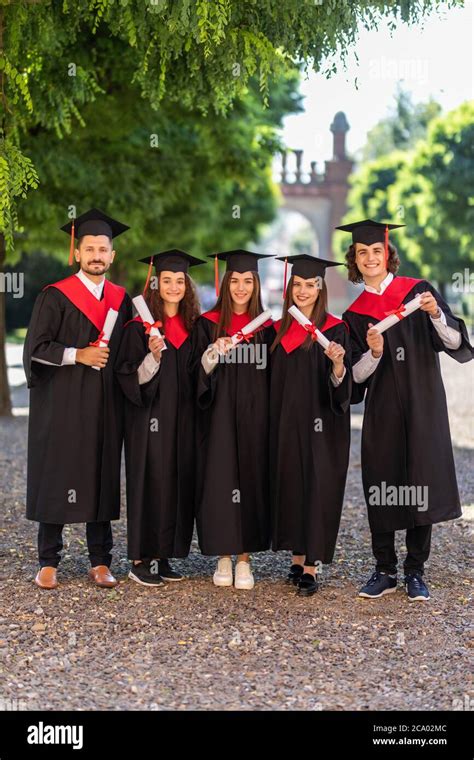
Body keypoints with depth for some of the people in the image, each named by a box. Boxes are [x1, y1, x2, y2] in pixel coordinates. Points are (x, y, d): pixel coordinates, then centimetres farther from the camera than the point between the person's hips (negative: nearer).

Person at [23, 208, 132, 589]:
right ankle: (48, 562, 9)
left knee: (102, 477, 5)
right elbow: (35, 348, -8)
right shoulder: (55, 296, -2)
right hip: (61, 405, -3)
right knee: (56, 477, 0)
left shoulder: (122, 299, 11)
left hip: (105, 407, 4)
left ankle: (100, 562, 13)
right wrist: (77, 355, -16)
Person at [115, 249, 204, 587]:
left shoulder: (193, 327, 11)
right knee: (150, 481, -4)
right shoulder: (140, 327, -4)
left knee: (179, 482, 6)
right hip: (151, 419, -5)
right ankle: (141, 559, 5)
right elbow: (129, 378, -9)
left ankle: (162, 557, 15)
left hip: (183, 420, 5)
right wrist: (153, 356, -24)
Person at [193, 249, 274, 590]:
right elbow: (198, 374, 0)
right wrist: (214, 352, -19)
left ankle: (244, 558, 10)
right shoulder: (208, 324, 3)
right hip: (219, 416, -1)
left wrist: (269, 418, 1)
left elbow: (271, 375, 9)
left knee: (251, 479, 1)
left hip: (254, 417, 1)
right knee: (219, 481, -2)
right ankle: (224, 557, 10)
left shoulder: (265, 327, 7)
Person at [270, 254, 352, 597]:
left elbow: (343, 386, -10)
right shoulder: (281, 330, 10)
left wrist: (338, 364, -30)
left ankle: (311, 567, 2)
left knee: (316, 489, -3)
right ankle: (297, 560, 18)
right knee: (289, 487, 8)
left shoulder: (335, 330, -5)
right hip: (285, 424, 5)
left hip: (321, 426, -5)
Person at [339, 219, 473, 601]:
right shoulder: (355, 314, 8)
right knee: (380, 487, 2)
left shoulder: (418, 291, 2)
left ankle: (415, 573, 10)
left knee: (419, 486, -1)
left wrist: (436, 313, -24)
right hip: (381, 411, 2)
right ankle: (384, 572, 14)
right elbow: (355, 375, 4)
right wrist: (373, 352, -15)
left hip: (422, 405, -2)